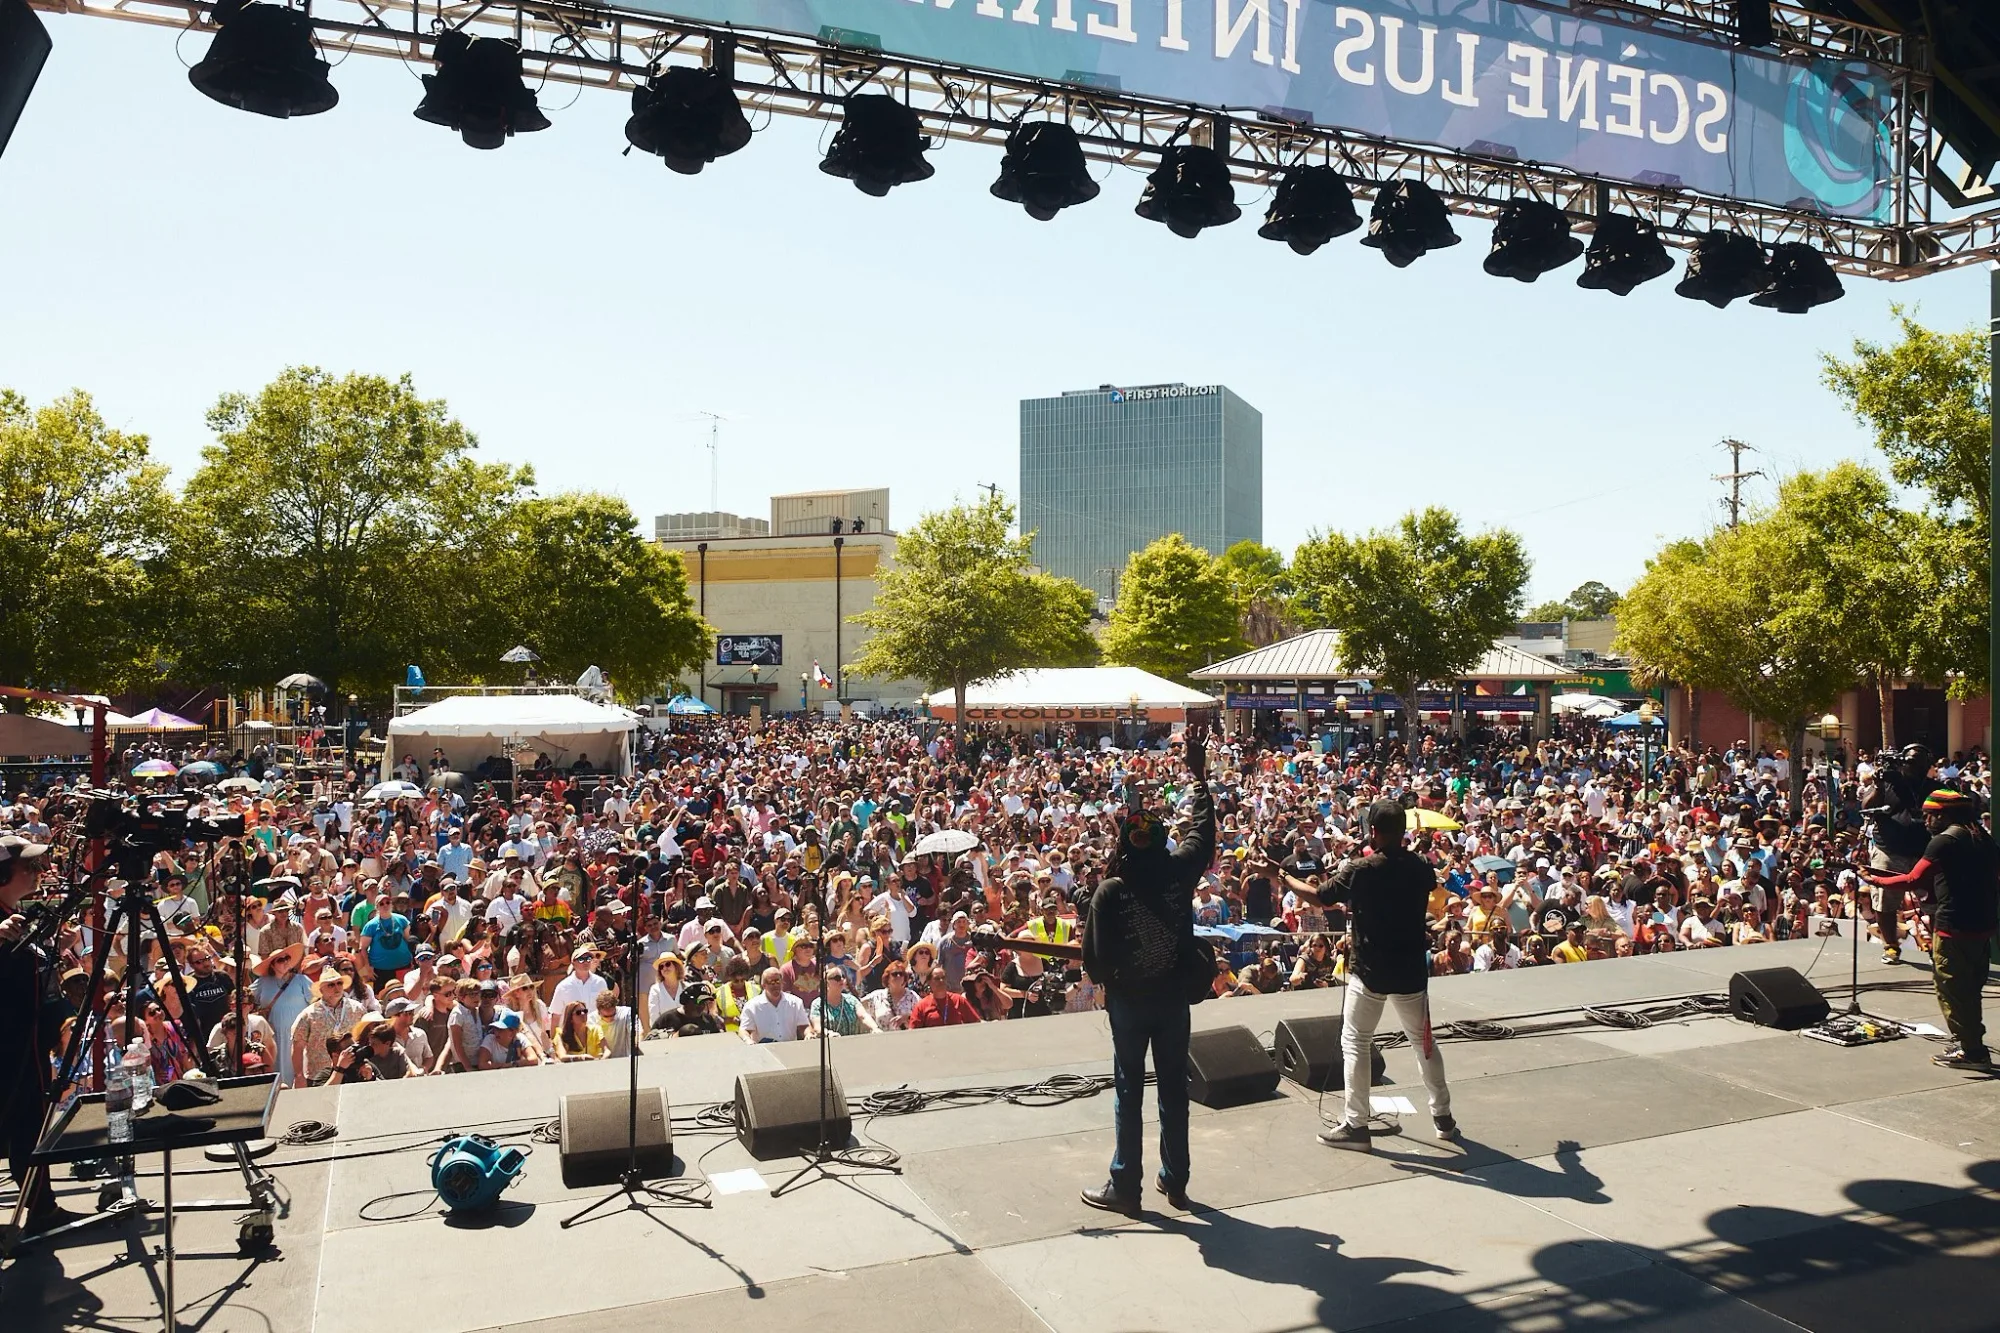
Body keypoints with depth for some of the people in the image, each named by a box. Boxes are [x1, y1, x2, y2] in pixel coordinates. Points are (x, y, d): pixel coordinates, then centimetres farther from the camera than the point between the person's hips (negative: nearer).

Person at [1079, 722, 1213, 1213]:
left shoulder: (1111, 890, -15)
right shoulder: (1180, 870, -7)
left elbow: (1096, 959, -14)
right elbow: (1204, 827, 11)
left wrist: (1105, 978, 9)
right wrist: (1198, 771, 19)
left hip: (1128, 999, -3)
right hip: (1174, 994, 3)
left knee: (1129, 1091, 7)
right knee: (1174, 1086, 14)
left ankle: (1125, 1187, 14)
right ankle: (1175, 1180, 25)